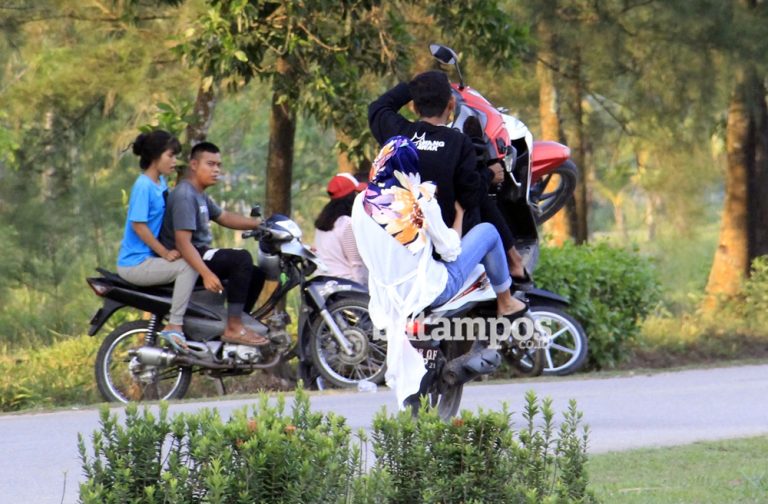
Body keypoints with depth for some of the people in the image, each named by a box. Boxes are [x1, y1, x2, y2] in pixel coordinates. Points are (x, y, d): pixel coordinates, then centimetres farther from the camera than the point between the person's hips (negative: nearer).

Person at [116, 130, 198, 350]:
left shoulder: (161, 183, 13)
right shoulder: (144, 186, -15)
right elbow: (138, 225, -19)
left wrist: (173, 249, 6)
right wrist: (165, 253, -17)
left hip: (150, 259, 10)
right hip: (136, 263, -10)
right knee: (188, 266, -23)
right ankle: (174, 326, -24)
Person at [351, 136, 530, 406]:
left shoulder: (362, 203, -2)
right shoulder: (420, 199, -16)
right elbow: (449, 251, -7)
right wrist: (459, 214, 10)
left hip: (387, 298, 4)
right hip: (429, 290, -4)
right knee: (487, 231, 13)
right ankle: (505, 302, 31)